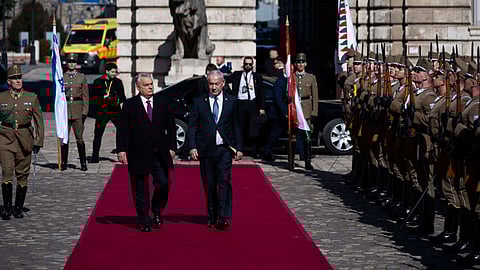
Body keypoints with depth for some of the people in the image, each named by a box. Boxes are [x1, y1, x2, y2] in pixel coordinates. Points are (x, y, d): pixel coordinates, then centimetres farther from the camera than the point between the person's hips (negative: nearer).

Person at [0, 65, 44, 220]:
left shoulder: (32, 98, 4)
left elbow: (39, 121, 7)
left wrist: (39, 141, 2)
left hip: (24, 141, 1)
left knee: (22, 176, 5)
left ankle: (19, 208, 16)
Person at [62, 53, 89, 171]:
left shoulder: (82, 77, 6)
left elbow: (85, 95, 5)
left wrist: (85, 112, -2)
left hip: (77, 111, -1)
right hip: (65, 110, 1)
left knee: (80, 138, -4)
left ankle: (83, 163, 1)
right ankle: (64, 163, 9)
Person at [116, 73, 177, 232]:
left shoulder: (162, 102, 8)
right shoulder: (129, 105, 1)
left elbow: (171, 126, 11)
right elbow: (122, 129, -1)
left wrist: (172, 147, 5)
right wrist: (122, 149, -8)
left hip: (159, 153, 2)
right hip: (138, 154, -2)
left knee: (163, 184, -4)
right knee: (140, 189, 4)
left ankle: (157, 211, 21)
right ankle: (144, 221, 15)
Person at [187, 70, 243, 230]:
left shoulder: (231, 101, 7)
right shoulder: (199, 102, 6)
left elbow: (236, 126, 9)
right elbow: (192, 126, 4)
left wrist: (239, 148, 5)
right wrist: (192, 147, -7)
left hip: (224, 149, -1)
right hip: (205, 150, 1)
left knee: (224, 181, -13)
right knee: (209, 185, 5)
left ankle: (224, 218, -16)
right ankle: (212, 217, 13)